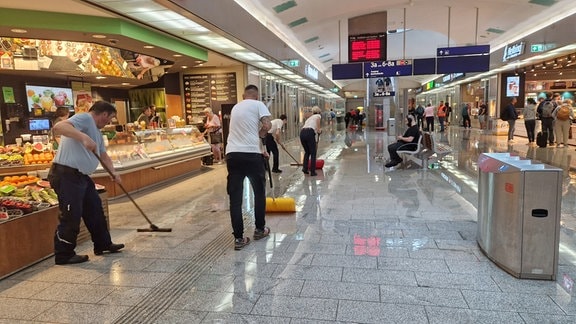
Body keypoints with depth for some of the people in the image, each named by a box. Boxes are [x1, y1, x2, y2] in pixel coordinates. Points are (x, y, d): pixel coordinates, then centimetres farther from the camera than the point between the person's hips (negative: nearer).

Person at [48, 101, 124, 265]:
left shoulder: (96, 130, 20)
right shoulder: (84, 119, -12)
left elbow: (103, 154, 27)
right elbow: (58, 127, -29)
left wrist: (113, 172, 14)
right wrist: (84, 137, -41)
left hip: (82, 176, 11)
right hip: (67, 175, -11)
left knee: (95, 210, 16)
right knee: (71, 216, -3)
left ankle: (103, 244, 28)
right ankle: (64, 255, 12)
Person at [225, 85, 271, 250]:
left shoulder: (235, 107, 23)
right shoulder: (258, 105, 4)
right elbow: (267, 126, -11)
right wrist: (259, 137, 10)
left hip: (232, 154, 5)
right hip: (251, 154, -4)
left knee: (235, 197, 6)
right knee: (259, 192, 16)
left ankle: (239, 238, 7)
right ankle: (260, 229, 28)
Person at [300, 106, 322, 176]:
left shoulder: (309, 118, 35)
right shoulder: (318, 115, 18)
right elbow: (317, 119, -10)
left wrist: (315, 144, 44)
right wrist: (319, 130, 3)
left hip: (302, 133, 6)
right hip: (310, 133, -6)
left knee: (307, 152, 26)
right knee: (313, 153, 10)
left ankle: (305, 168, 19)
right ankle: (312, 172, 12)